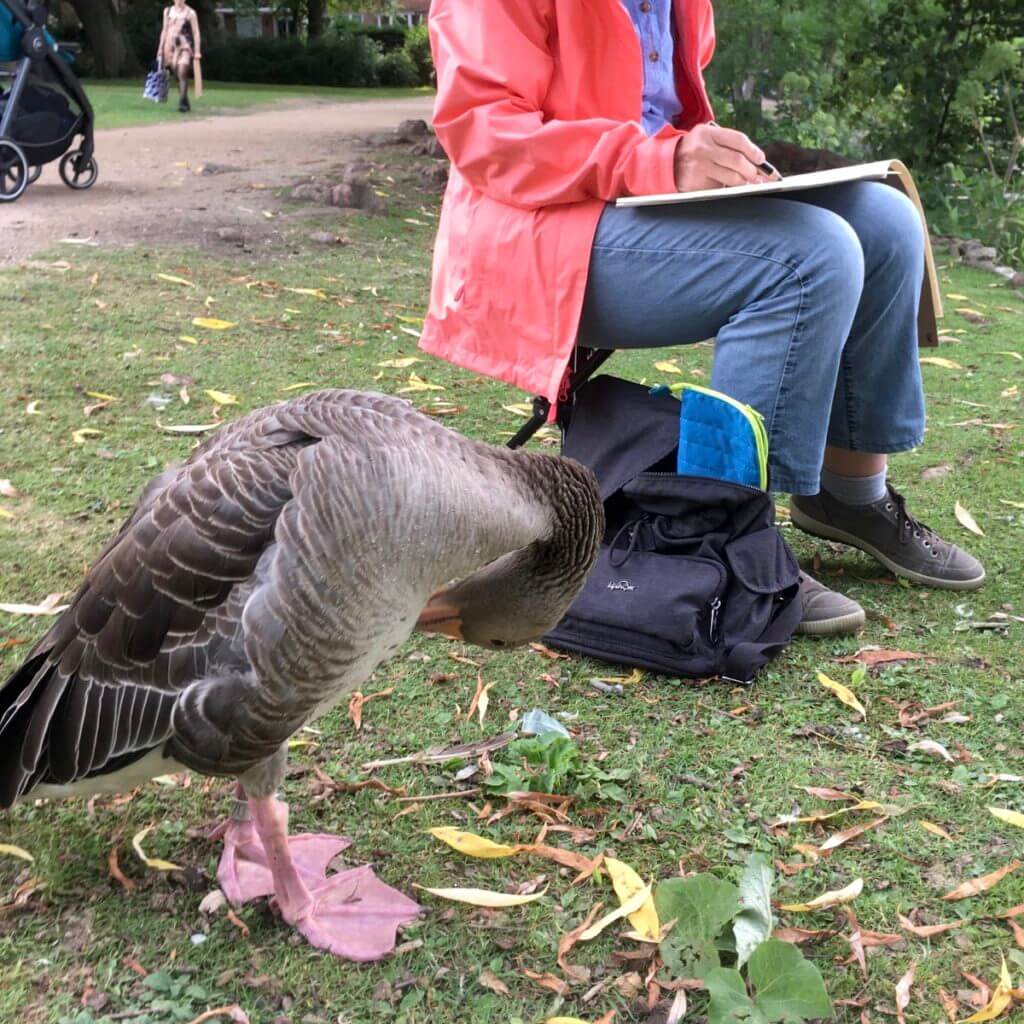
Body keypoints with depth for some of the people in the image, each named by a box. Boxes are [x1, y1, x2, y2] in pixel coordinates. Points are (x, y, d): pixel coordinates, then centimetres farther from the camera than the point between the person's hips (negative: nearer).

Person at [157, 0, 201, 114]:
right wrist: (160, 48, 15)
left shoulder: (190, 13, 1)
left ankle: (182, 102, -24)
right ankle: (186, 103, 15)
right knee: (177, 76, 6)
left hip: (185, 46, -5)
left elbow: (196, 33, -1)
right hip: (171, 46, 5)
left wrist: (197, 51, -8)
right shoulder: (167, 11, 14)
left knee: (182, 74, -19)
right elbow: (164, 31, 19)